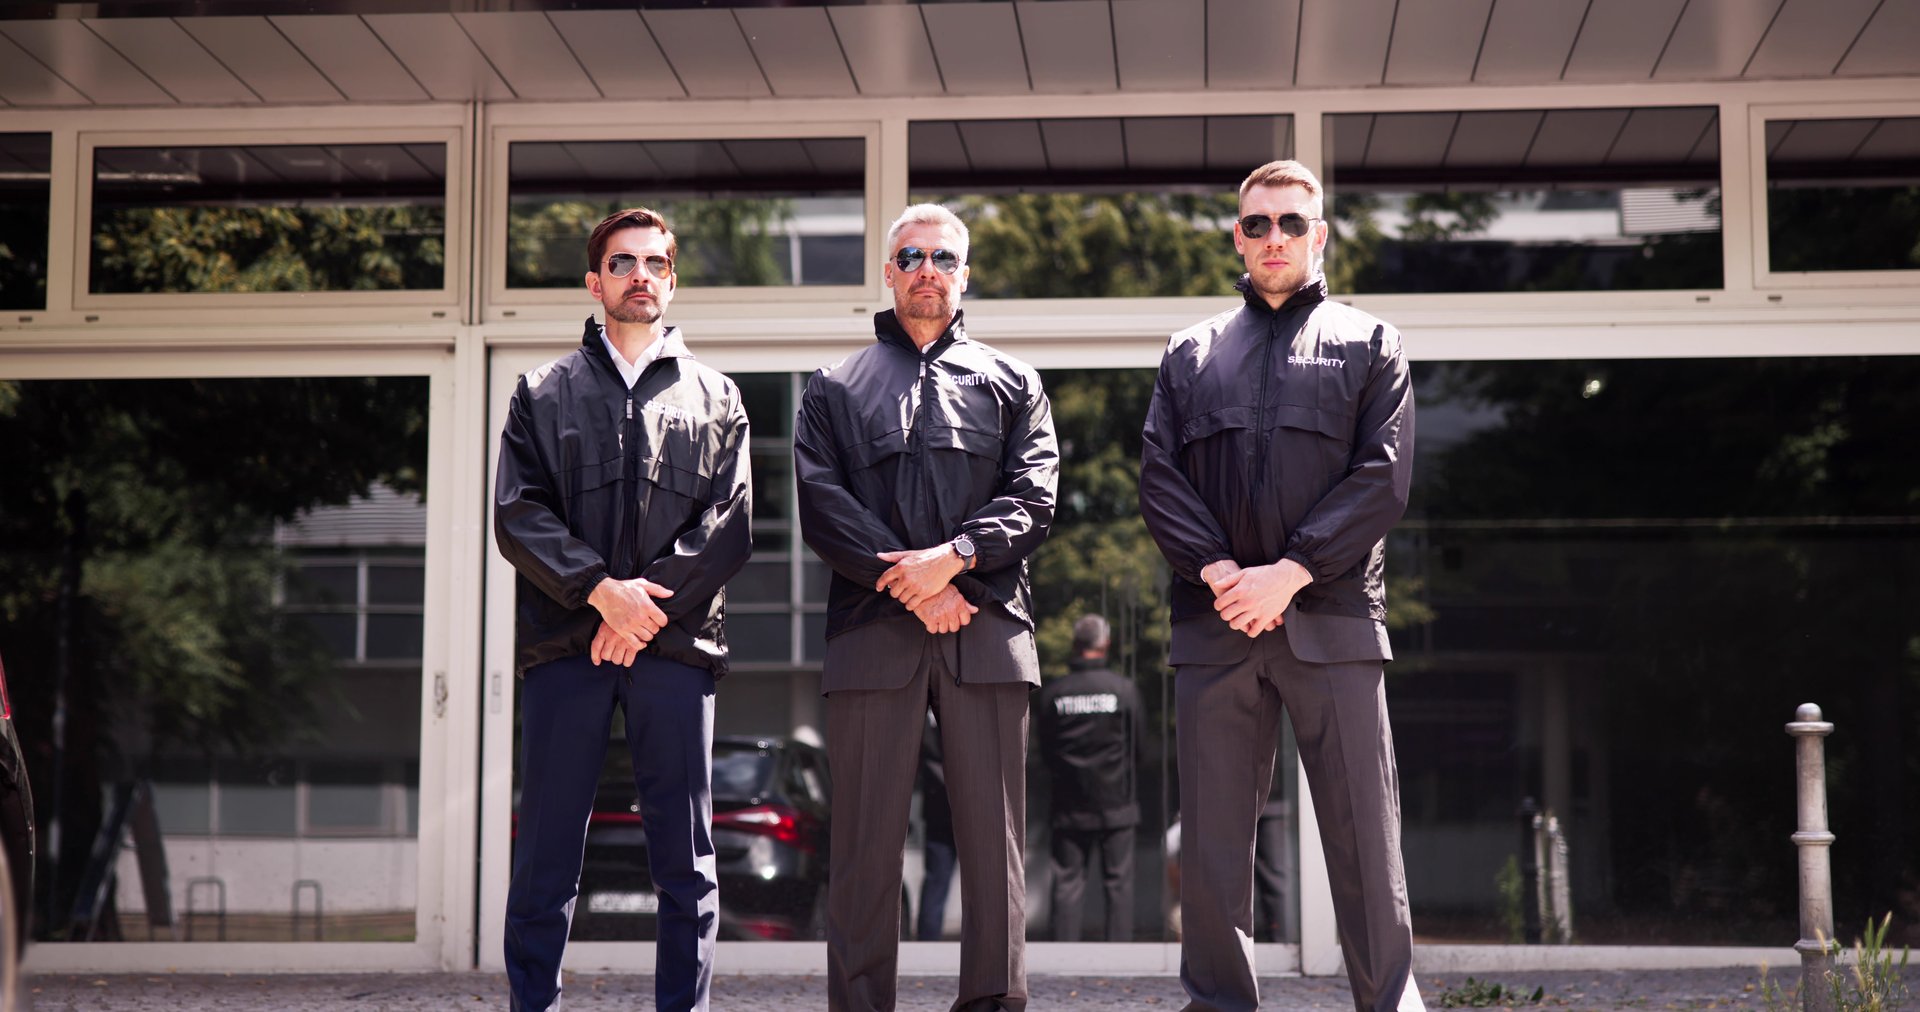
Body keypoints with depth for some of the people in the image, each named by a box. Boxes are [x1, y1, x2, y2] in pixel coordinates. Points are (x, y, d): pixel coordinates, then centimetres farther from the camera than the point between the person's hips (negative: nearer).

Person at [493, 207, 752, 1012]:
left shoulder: (715, 398, 14)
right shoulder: (544, 394, 14)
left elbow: (729, 525, 4)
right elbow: (518, 515, 2)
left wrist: (651, 599, -10)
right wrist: (603, 589, -12)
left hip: (677, 644, 1)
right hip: (564, 643, 0)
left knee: (684, 860, 2)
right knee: (545, 860, 0)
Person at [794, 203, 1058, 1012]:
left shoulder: (1010, 383, 18)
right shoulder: (834, 389, 16)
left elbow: (1033, 496, 5)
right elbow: (822, 506, 3)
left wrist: (955, 557, -12)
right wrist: (915, 587, -8)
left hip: (985, 629, 1)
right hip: (872, 632, 0)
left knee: (992, 833, 0)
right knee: (866, 838, 0)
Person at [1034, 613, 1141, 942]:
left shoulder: (1050, 693, -4)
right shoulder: (1124, 689, -8)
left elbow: (1043, 749, 5)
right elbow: (1135, 744, 3)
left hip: (1069, 806, 1)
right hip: (1115, 804, -1)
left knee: (1067, 884, 5)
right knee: (1118, 884, 5)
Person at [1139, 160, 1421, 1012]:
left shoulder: (1369, 346, 12)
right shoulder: (1191, 353, 18)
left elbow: (1383, 478, 0)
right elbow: (1159, 477, 7)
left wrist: (1289, 573, -11)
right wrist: (1217, 572, -9)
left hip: (1333, 623, -2)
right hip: (1214, 626, 2)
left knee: (1365, 840, -3)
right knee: (1212, 846, 3)